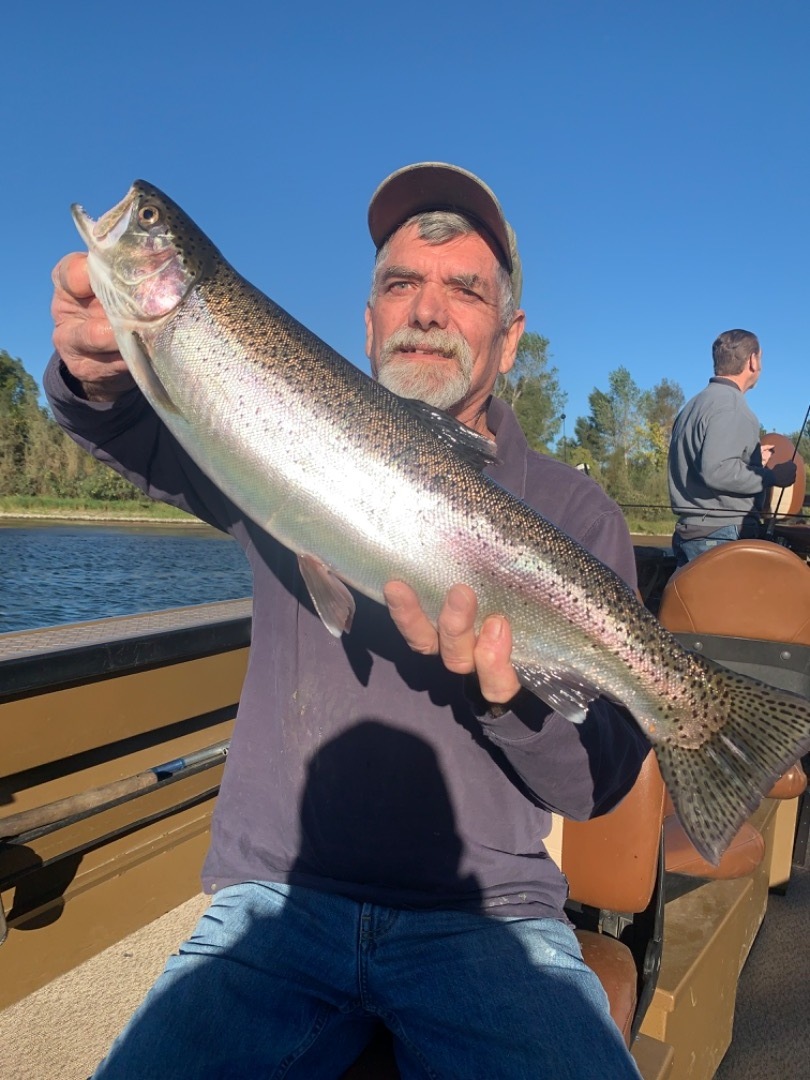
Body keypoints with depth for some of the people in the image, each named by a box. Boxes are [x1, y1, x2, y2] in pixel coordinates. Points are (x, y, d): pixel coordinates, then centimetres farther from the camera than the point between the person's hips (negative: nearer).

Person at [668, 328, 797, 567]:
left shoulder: (695, 404, 17)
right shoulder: (730, 404, -13)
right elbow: (717, 471, -24)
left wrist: (752, 460, 26)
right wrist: (772, 476, -12)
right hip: (723, 535, -9)